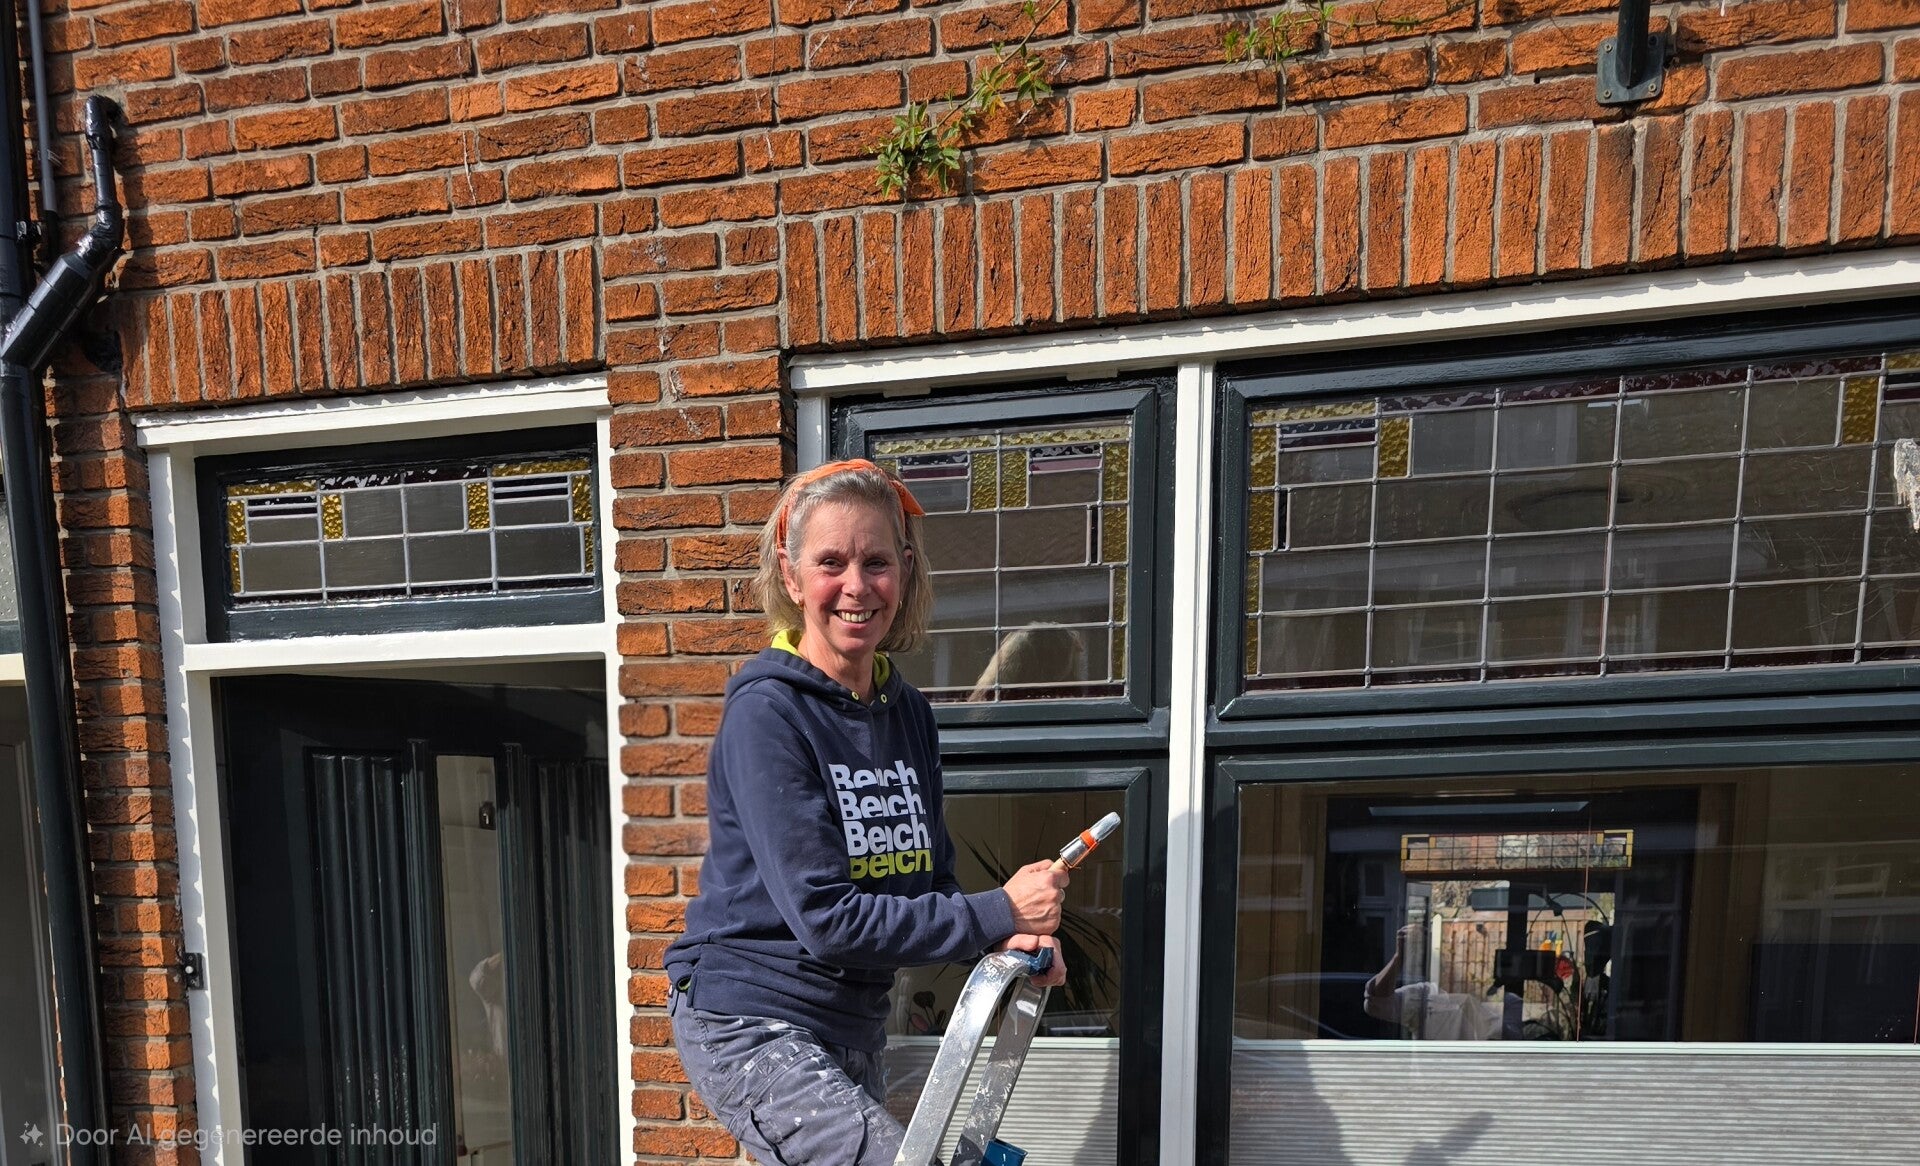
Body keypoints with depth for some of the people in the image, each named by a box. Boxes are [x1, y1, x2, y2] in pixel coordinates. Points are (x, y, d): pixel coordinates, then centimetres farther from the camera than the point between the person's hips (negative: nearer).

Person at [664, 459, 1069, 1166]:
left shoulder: (908, 712, 2)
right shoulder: (766, 714, -19)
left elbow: (930, 878, 7)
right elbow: (825, 917, -23)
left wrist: (1006, 940, -12)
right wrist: (999, 913, -19)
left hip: (852, 1027, 7)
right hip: (751, 1024, -7)